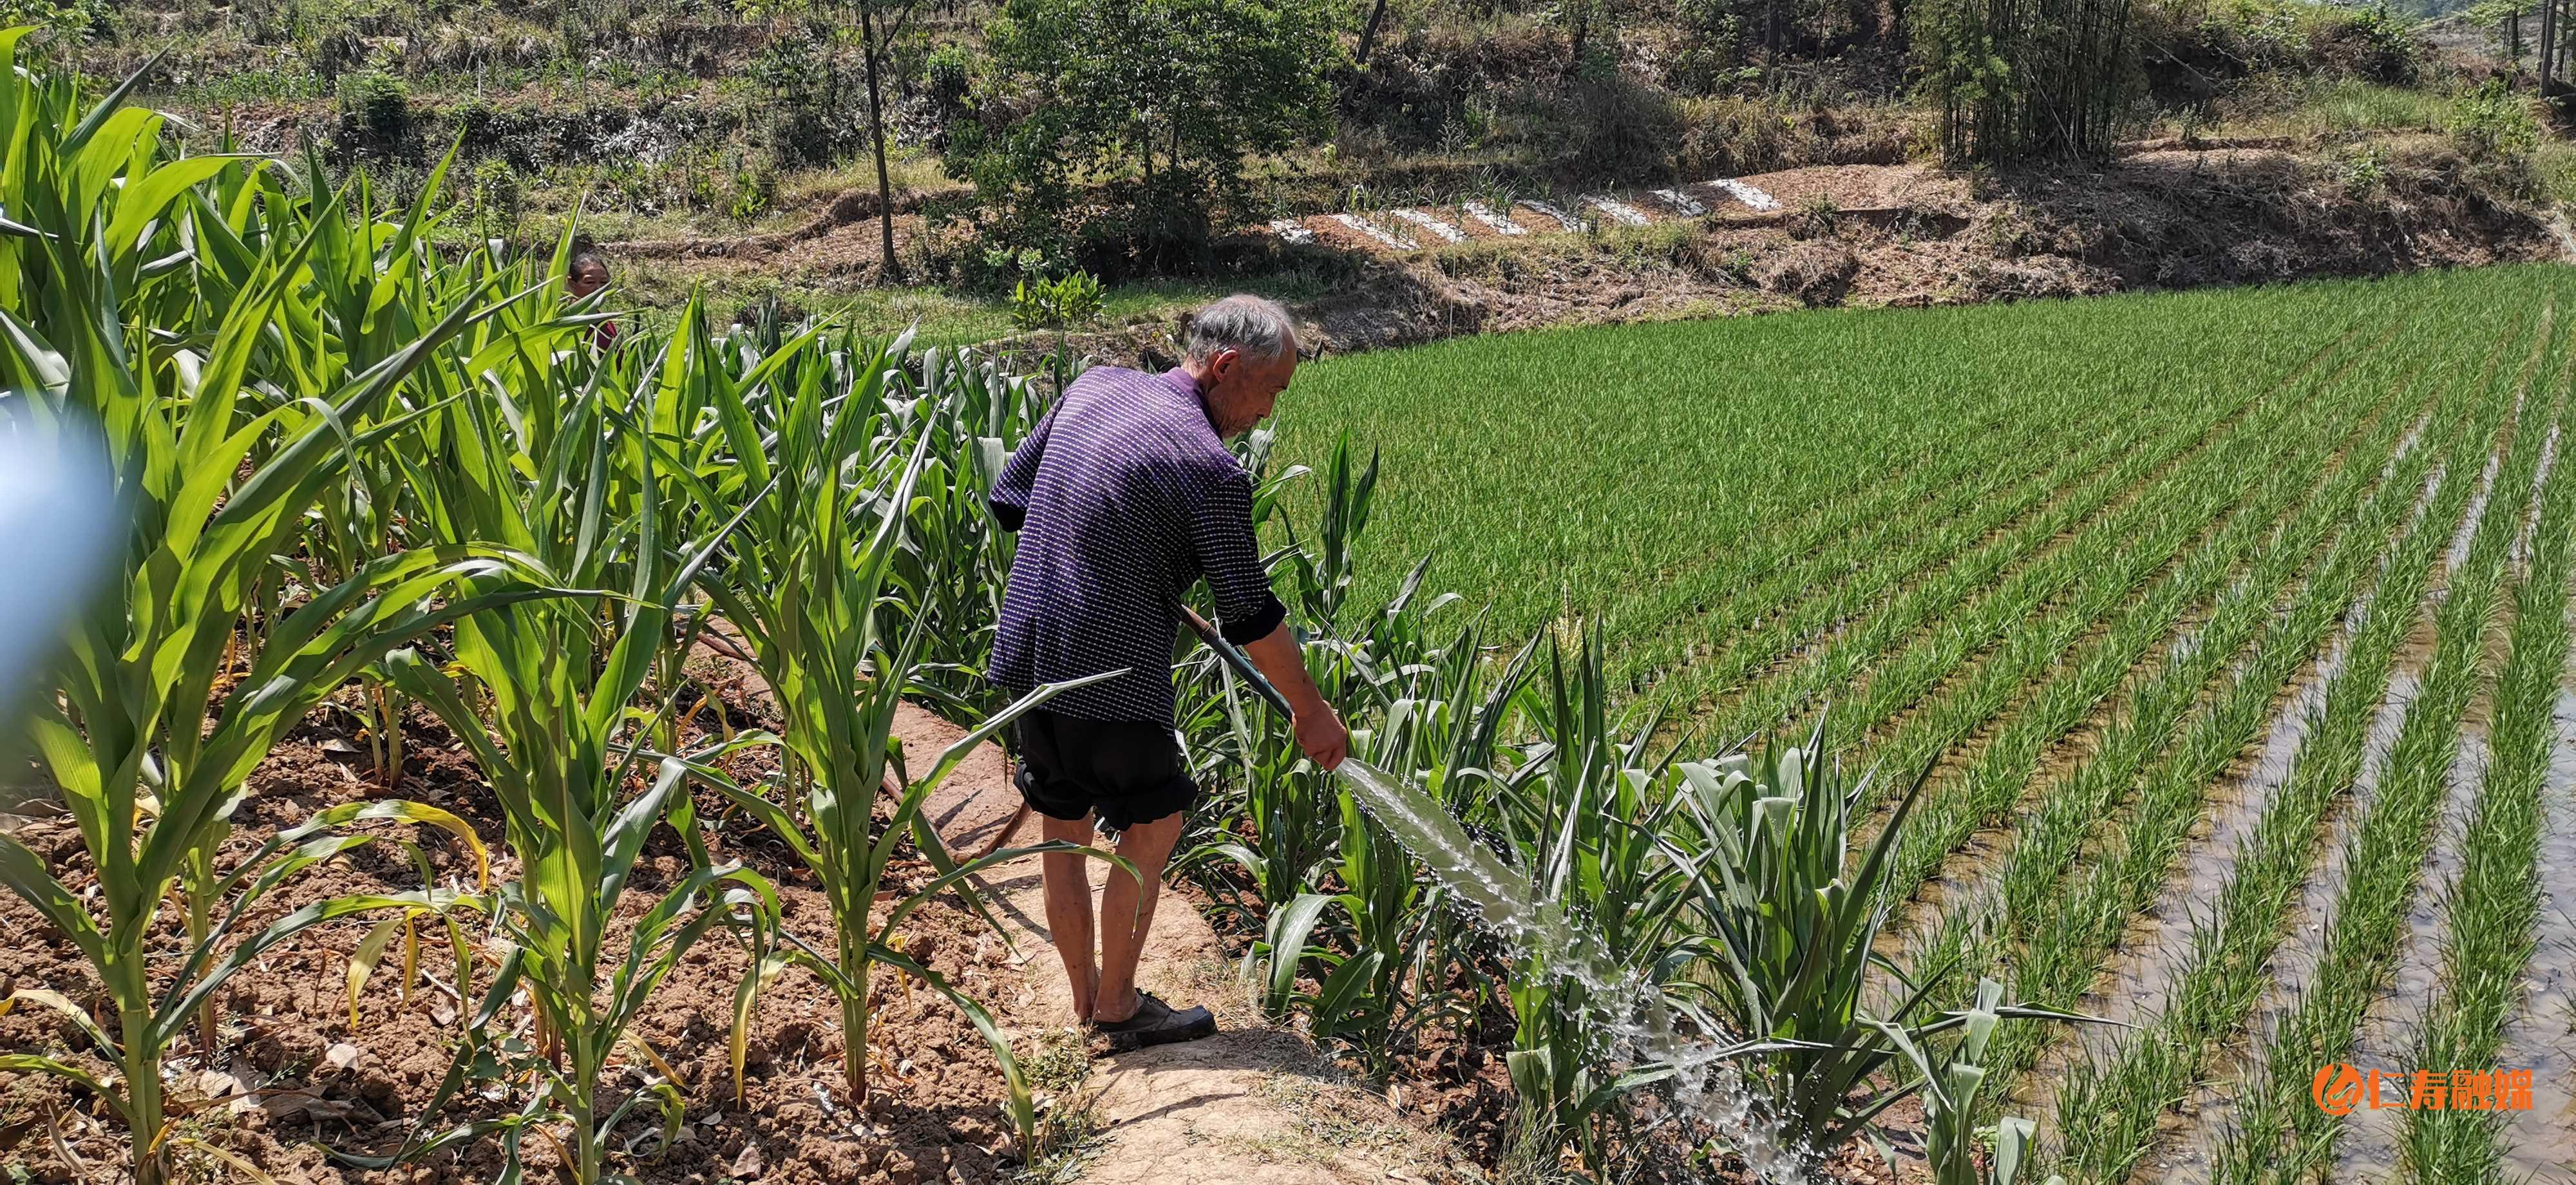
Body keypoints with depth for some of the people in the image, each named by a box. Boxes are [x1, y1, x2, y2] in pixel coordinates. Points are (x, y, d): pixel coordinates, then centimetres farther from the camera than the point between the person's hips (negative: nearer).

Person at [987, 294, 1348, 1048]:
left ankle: (1085, 998, 30)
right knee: (1151, 830, 11)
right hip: (1113, 681, -7)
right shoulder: (1209, 469, -18)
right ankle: (1117, 1005, 20)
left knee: (1065, 832, 17)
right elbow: (1250, 617, -12)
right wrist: (1311, 711, 0)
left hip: (1026, 657, 8)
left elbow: (1008, 501, 12)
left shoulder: (1095, 387, 3)